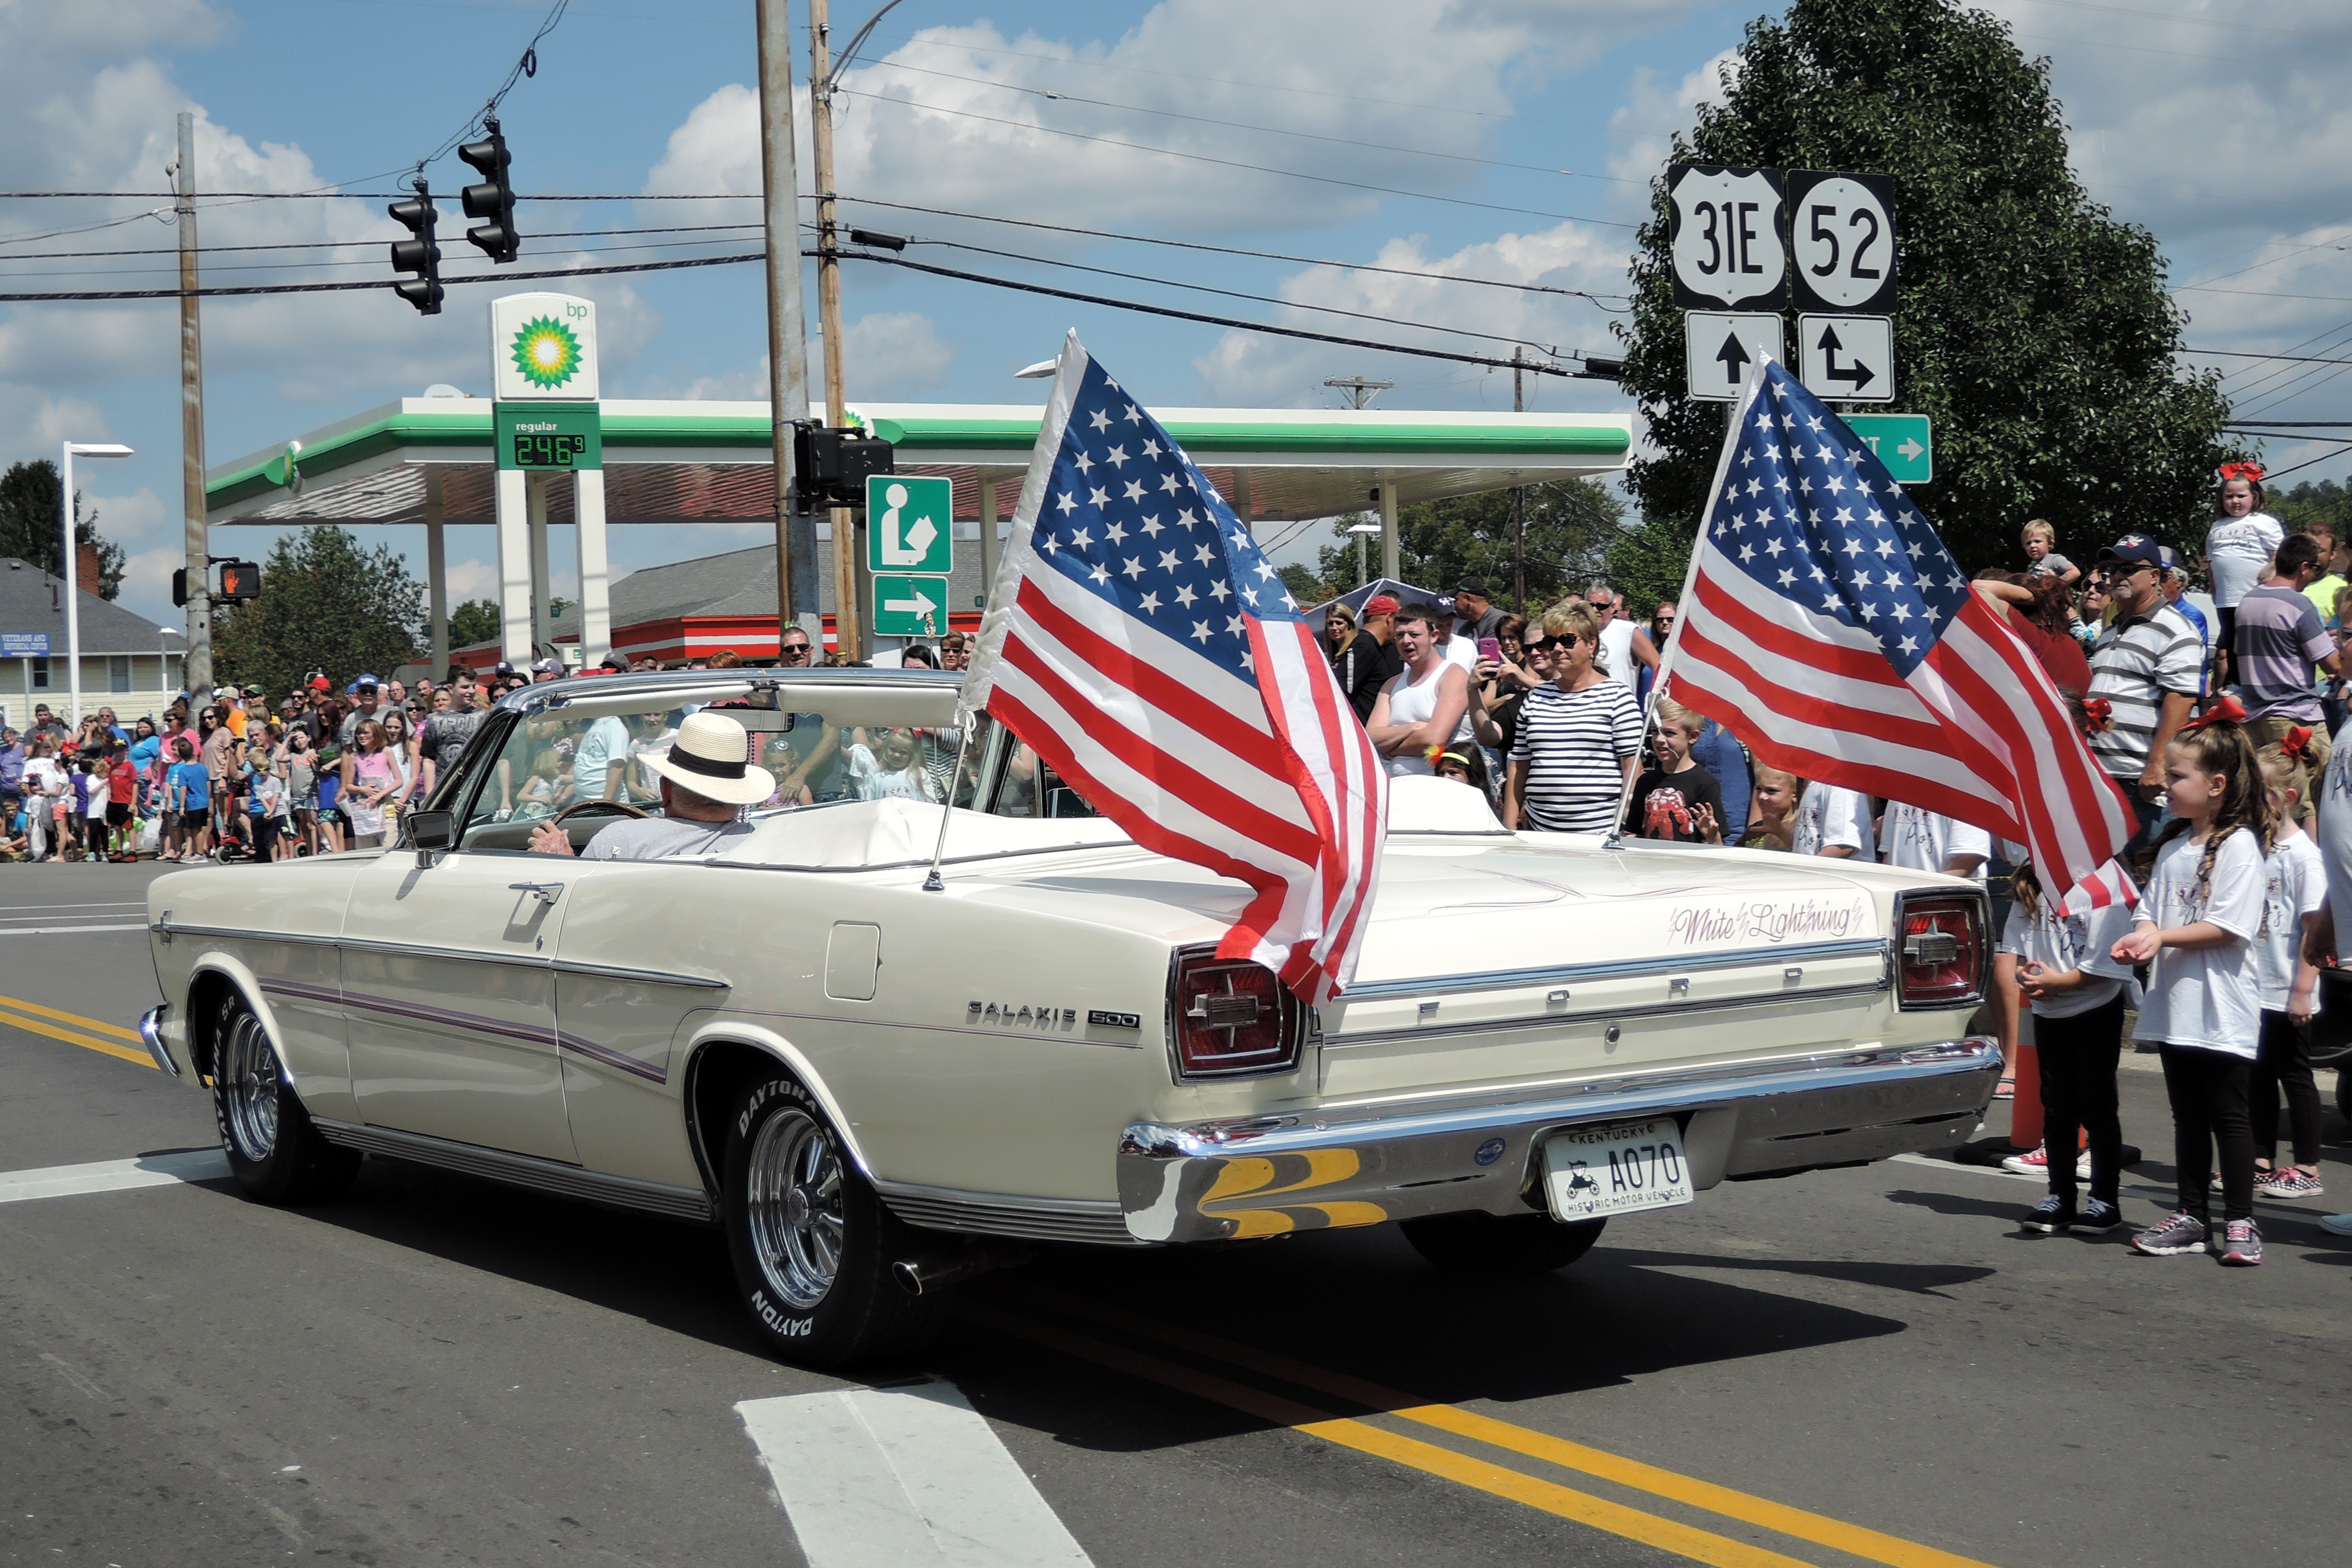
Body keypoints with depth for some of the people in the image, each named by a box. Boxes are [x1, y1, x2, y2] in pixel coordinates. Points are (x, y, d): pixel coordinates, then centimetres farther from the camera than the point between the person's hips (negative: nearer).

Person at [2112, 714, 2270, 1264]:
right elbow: (2151, 908, 13)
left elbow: (2230, 926, -17)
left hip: (2222, 1007, -7)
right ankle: (2192, 1217, 19)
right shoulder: (2173, 847, 12)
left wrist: (2164, 937, -22)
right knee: (2187, 1115, 12)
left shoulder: (2239, 846, -11)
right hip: (2176, 1003, 7)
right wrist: (2140, 937, -8)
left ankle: (2239, 1223, 6)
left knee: (2228, 1114, -1)